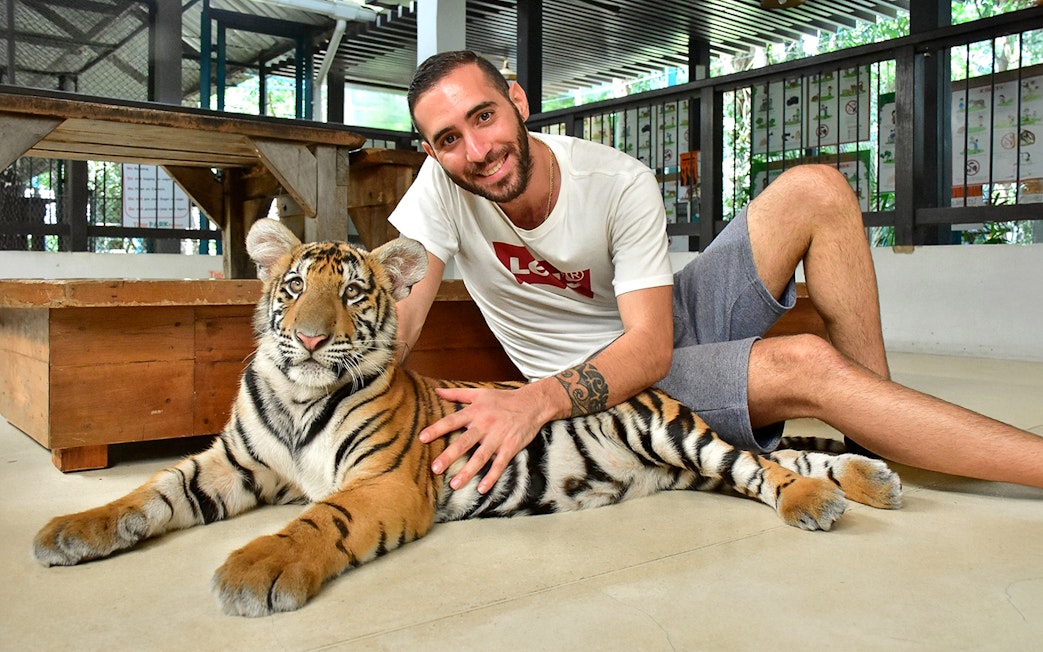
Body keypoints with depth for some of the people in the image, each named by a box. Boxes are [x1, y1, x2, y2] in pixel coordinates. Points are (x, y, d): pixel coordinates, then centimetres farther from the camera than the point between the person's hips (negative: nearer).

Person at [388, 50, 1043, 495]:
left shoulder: (623, 184, -18)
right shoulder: (443, 183, -15)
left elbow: (651, 343, -25)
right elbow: (398, 314, -19)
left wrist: (539, 398, -43)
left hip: (678, 321, 3)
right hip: (599, 384, -2)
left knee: (815, 189, -18)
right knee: (808, 365, -30)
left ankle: (881, 412, -10)